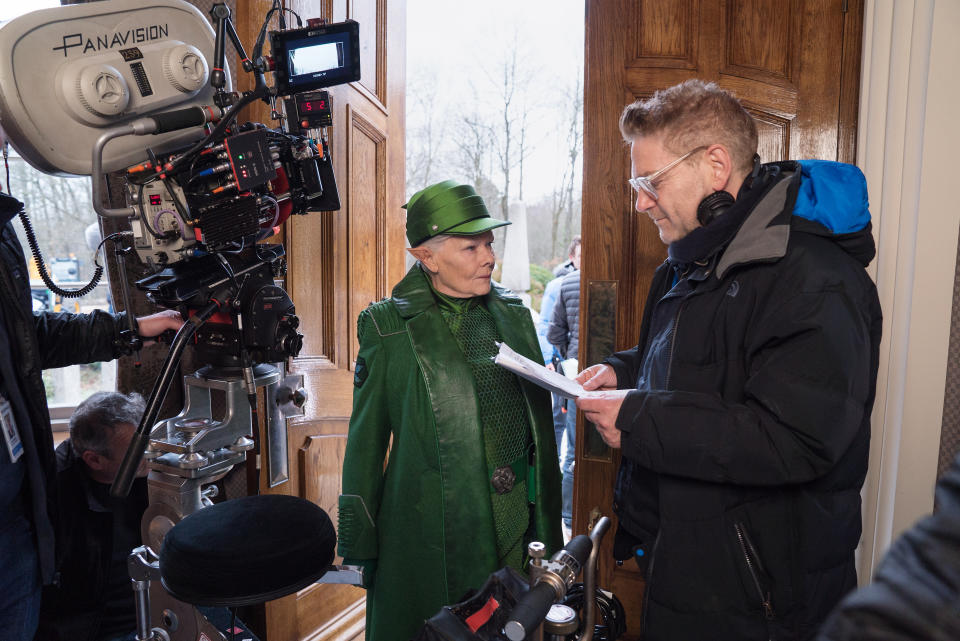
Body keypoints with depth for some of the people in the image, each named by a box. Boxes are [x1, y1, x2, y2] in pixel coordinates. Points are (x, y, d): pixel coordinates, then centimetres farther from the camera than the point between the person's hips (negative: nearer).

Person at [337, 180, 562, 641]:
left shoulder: (513, 314, 5)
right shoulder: (389, 327, -8)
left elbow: (538, 419, 12)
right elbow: (366, 441, -4)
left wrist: (546, 524, 12)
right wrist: (360, 546, -2)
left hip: (517, 524, 4)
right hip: (431, 532, -4)